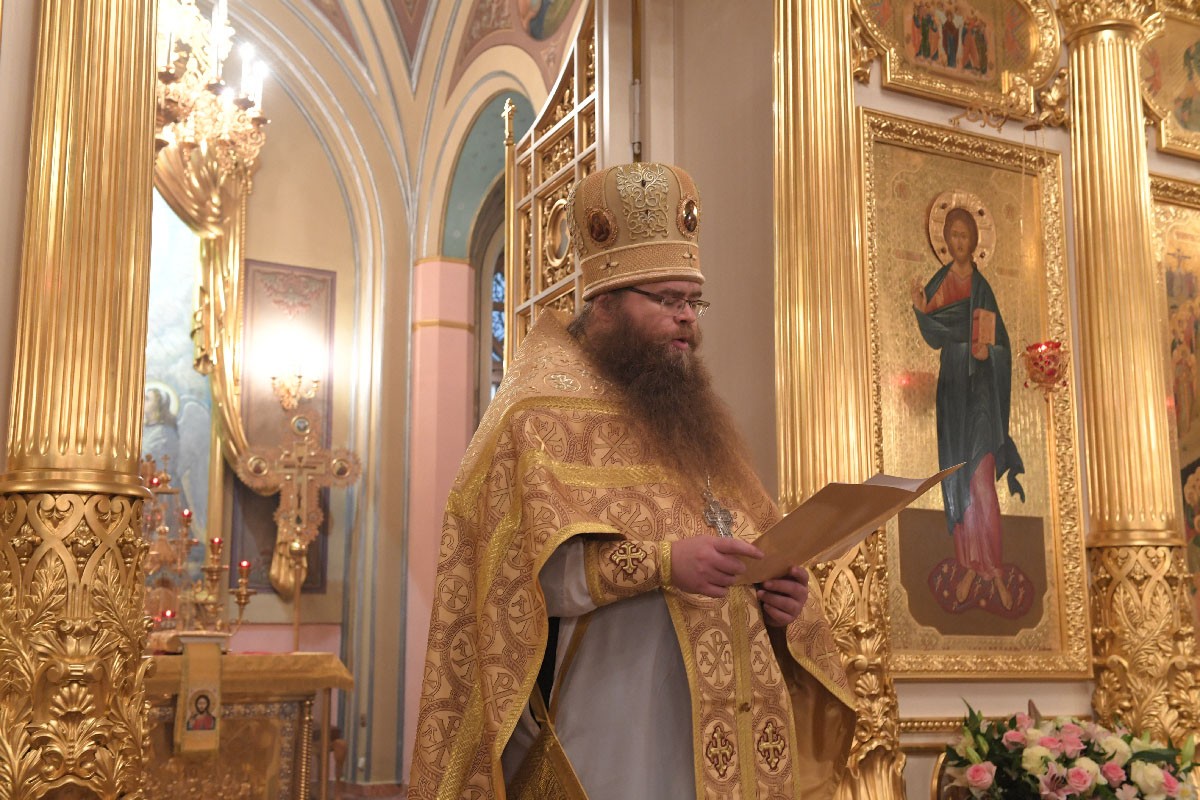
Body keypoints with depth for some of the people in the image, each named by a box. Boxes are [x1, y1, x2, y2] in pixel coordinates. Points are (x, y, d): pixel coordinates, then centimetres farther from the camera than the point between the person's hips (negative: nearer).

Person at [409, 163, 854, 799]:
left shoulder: (690, 415, 18)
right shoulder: (541, 412, -4)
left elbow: (752, 549, 20)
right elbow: (525, 570, -16)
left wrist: (777, 594, -3)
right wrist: (662, 562, -28)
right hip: (614, 723, -7)